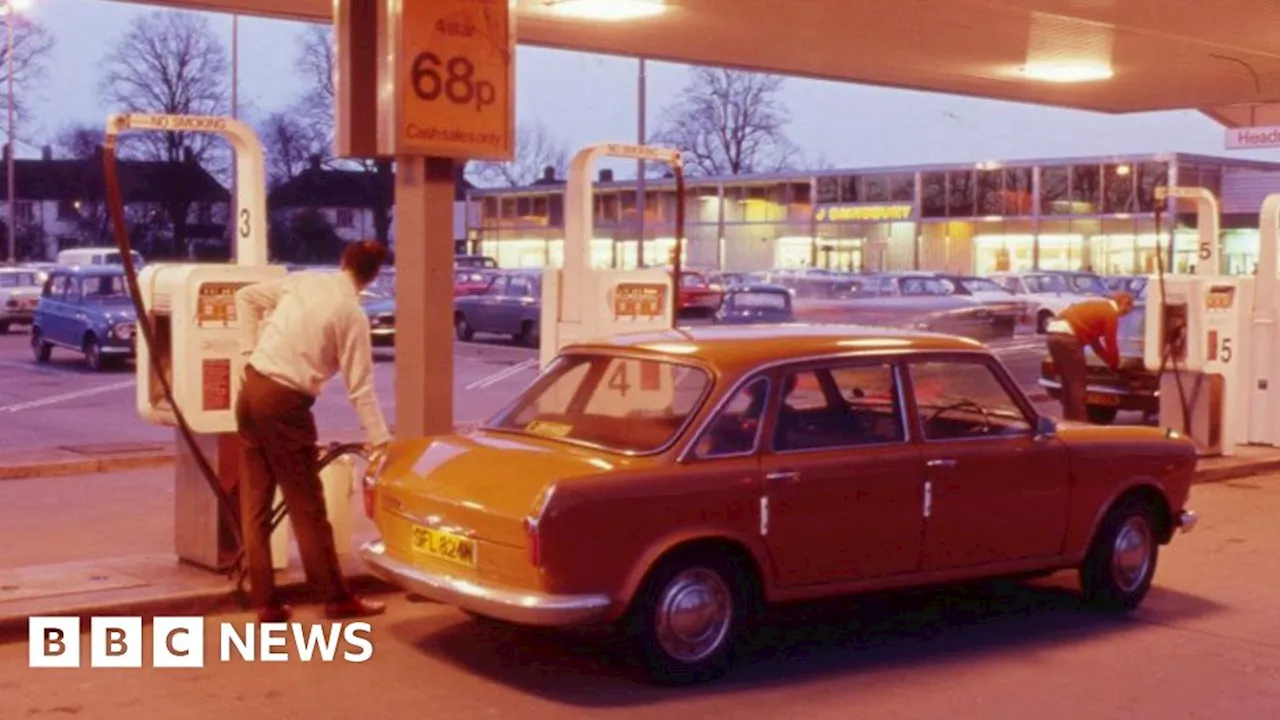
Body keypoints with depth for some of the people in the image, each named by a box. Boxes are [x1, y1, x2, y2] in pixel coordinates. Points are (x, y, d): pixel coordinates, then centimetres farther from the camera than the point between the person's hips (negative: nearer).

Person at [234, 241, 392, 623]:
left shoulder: (302, 280, 7)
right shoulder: (353, 314, -9)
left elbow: (246, 297, 14)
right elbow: (360, 387, -9)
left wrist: (250, 350, 13)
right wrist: (380, 439, -3)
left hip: (252, 390, 6)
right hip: (285, 404, -6)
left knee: (255, 502, 10)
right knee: (307, 507, 4)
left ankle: (265, 602, 15)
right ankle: (338, 599, 14)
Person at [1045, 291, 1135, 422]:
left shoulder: (1098, 306, 28)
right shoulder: (1110, 312, -1)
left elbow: (1095, 341, 34)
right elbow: (1111, 344, 3)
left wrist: (1110, 362, 34)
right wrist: (1116, 365, 19)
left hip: (1054, 335, 10)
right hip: (1066, 337, -10)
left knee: (1069, 382, 17)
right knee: (1078, 382, -2)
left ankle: (1070, 420, 20)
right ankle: (1080, 422, -1)